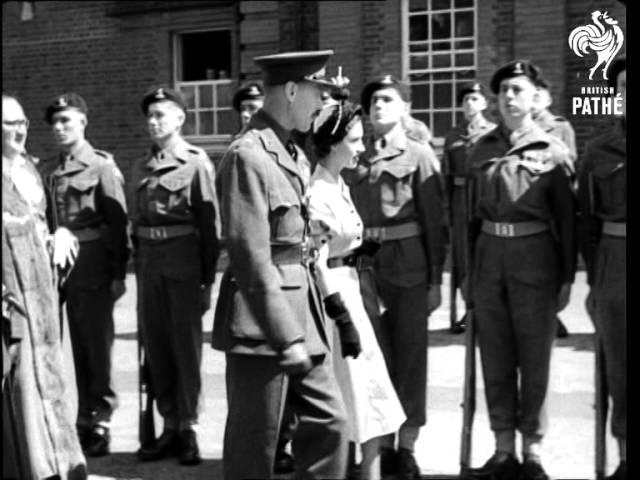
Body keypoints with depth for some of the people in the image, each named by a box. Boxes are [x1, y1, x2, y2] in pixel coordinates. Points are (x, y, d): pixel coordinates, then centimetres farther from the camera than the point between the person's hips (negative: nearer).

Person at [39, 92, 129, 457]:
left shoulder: (102, 166, -5)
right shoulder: (47, 170, 11)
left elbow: (118, 222, -8)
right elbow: (44, 221, 13)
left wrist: (119, 273, -12)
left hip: (95, 270, -5)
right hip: (63, 268, 5)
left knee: (98, 346, 2)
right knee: (79, 347, 12)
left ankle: (100, 420, 12)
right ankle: (86, 419, 22)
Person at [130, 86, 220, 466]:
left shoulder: (197, 162, -5)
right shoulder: (141, 167, 12)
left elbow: (211, 224, -7)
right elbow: (136, 221, 15)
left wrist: (208, 279, -10)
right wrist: (139, 266, 11)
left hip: (184, 263, -5)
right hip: (149, 264, 6)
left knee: (186, 346, 2)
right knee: (156, 346, 9)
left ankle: (188, 428, 12)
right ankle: (170, 426, 20)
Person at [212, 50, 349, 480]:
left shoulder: (295, 154, 13)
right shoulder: (248, 156, -16)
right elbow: (253, 258, -20)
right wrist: (286, 338, -20)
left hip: (302, 313, 9)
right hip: (262, 325, -9)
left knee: (330, 420, 12)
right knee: (255, 443, 5)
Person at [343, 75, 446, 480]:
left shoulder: (419, 155, -1)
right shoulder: (355, 160, 11)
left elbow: (435, 222, -5)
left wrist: (436, 280, -9)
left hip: (409, 268, -4)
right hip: (366, 268, 4)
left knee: (409, 359, 4)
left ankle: (407, 447, 14)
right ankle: (381, 443, 20)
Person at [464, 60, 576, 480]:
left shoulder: (552, 150, -1)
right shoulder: (482, 150, 9)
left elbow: (567, 217, -2)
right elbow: (472, 213, 12)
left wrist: (567, 277, -5)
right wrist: (468, 269, 10)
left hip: (535, 259, -3)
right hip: (489, 257, 4)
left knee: (534, 358, 4)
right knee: (495, 359, 8)